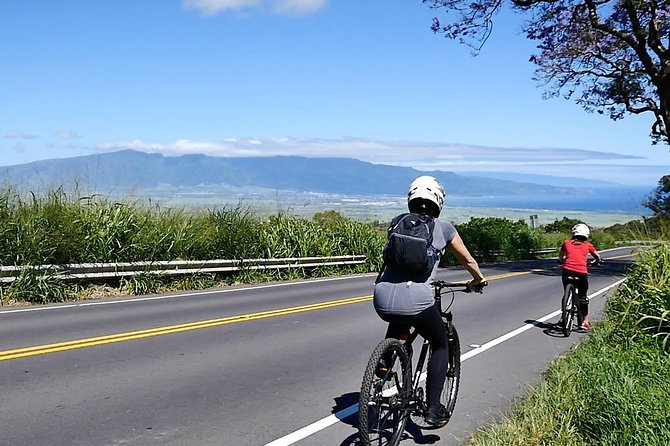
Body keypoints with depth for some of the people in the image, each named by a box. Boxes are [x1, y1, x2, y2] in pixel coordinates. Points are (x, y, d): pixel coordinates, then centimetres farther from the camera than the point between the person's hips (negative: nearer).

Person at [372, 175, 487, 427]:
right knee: (441, 346, 21)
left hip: (382, 298, 4)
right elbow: (468, 260, 23)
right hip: (416, 299, -4)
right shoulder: (442, 227, 11)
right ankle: (433, 409, 12)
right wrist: (479, 280, 44)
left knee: (398, 324, 39)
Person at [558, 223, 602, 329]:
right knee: (583, 297, 17)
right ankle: (585, 321, 19)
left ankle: (563, 319, 22)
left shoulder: (566, 243, 13)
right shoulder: (587, 245, 14)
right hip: (581, 273, -1)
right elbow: (598, 258, 28)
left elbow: (560, 259, 21)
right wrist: (597, 261, 50)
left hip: (568, 271, 1)